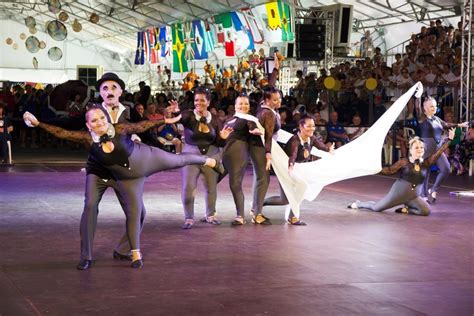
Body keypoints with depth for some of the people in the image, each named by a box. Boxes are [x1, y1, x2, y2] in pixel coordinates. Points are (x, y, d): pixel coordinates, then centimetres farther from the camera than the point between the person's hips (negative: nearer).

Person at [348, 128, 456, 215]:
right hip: (398, 192, -3)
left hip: (413, 197, 3)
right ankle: (358, 204, 31)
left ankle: (406, 209, 3)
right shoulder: (404, 162, -7)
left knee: (426, 211, -20)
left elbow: (438, 153, -6)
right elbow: (390, 170, -5)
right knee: (376, 208, 1)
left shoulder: (426, 163, 0)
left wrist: (449, 139, -11)